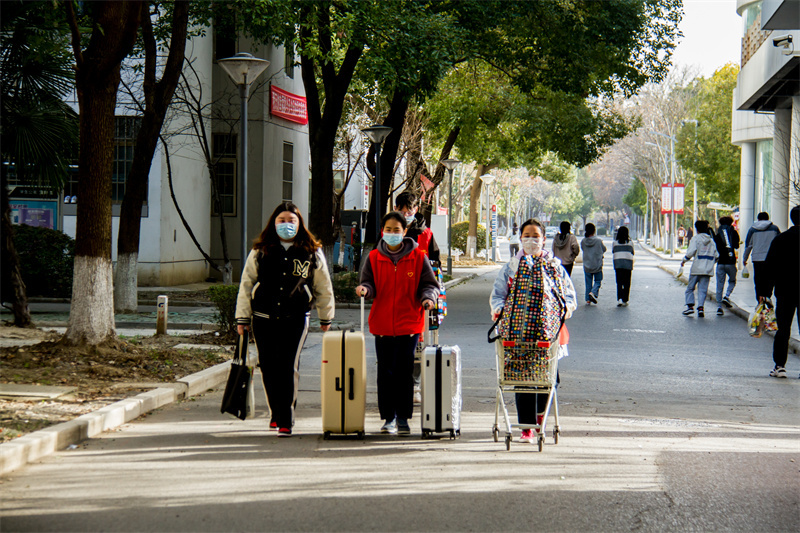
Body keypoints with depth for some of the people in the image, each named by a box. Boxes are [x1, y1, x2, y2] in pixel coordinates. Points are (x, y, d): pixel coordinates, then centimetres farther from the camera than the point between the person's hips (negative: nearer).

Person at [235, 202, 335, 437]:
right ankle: (276, 413, 25)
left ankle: (285, 420, -6)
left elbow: (323, 288, 14)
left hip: (295, 320, -2)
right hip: (264, 319, 2)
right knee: (268, 367, 6)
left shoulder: (312, 253, 6)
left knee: (288, 367, -12)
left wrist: (326, 318, 18)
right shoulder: (260, 252, 8)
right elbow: (246, 285, 10)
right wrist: (242, 318, 7)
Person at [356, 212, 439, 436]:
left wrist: (428, 298, -17)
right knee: (385, 373, 4)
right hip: (382, 324, 1)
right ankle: (388, 418, 13)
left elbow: (429, 284, 4)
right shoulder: (374, 257, 6)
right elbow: (369, 283, 6)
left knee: (404, 372, 0)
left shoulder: (418, 257, 2)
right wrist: (365, 289, -18)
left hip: (409, 323, -1)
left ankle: (403, 418, 9)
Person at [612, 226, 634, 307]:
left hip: (617, 264, 1)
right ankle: (624, 301, 6)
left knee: (619, 283, 6)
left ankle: (619, 300, -8)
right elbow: (632, 253, 5)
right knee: (627, 284, 7)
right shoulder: (630, 242, -1)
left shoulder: (615, 243, 0)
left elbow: (612, 251, 9)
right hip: (628, 264, -1)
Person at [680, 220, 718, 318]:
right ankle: (700, 307, -11)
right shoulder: (711, 241, 11)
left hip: (696, 268, -4)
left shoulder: (695, 238, -4)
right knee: (702, 289, 4)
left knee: (690, 288, 9)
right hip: (708, 269, 4)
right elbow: (716, 255, 11)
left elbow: (690, 252, -14)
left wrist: (684, 260, 1)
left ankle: (690, 306, -1)